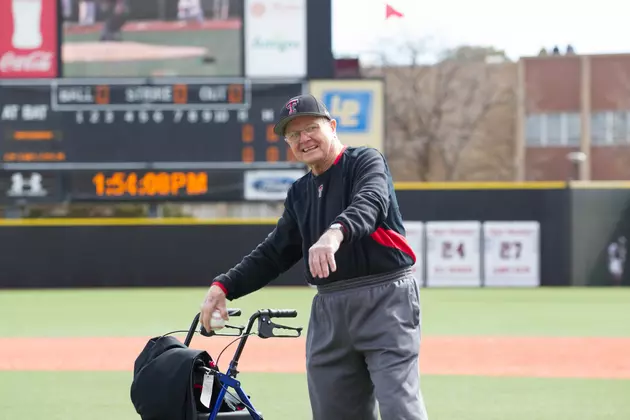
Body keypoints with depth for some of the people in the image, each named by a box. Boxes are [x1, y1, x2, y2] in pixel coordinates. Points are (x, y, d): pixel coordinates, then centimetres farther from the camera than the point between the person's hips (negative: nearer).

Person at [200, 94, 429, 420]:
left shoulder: (366, 162, -1)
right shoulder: (300, 193, 19)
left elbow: (371, 201, -22)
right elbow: (274, 253, 23)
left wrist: (336, 232, -43)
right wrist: (224, 285, 8)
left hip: (384, 298, -7)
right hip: (328, 308, 7)